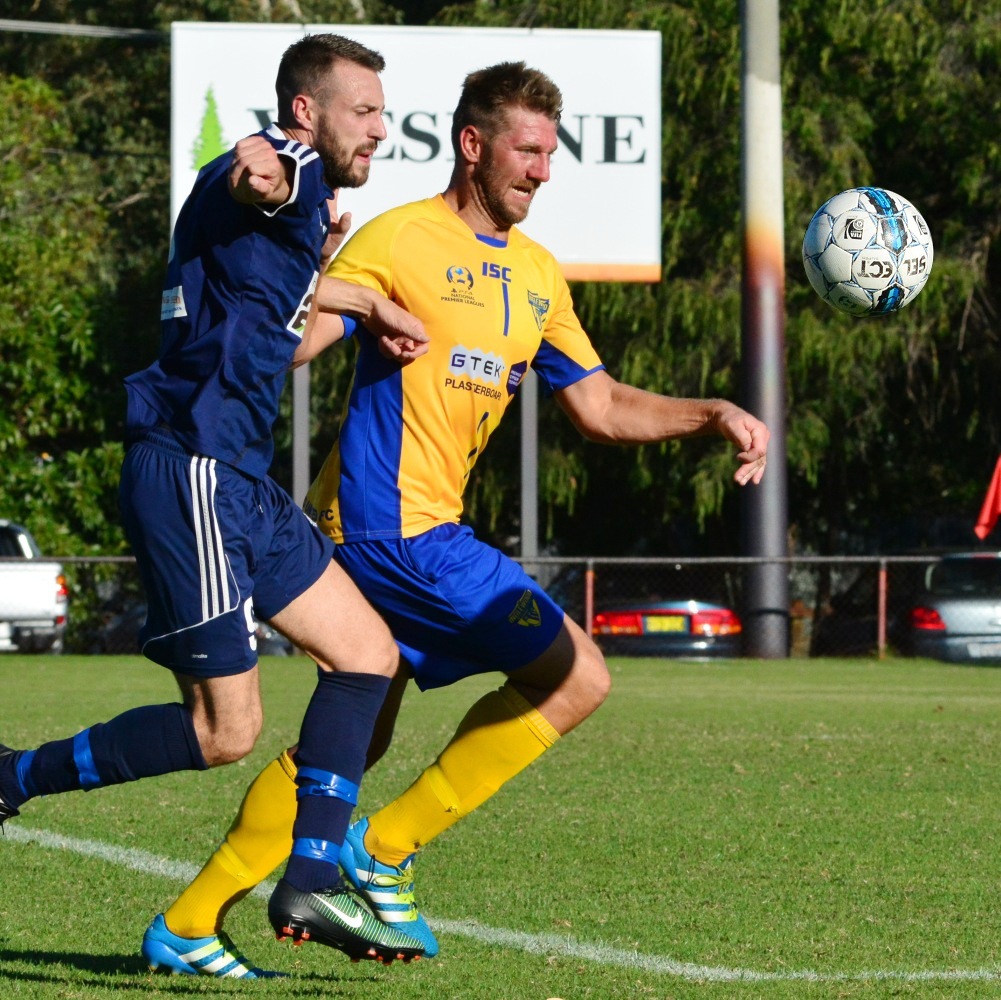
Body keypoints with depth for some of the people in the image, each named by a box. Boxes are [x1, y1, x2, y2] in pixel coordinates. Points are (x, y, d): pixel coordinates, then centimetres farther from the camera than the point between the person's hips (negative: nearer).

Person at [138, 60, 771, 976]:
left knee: (351, 739, 15)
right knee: (574, 675, -9)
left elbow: (600, 406, 21)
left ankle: (192, 924, 19)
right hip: (397, 524, -9)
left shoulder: (536, 274, 17)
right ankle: (384, 850, -4)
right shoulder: (402, 240, -9)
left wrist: (710, 415, 9)